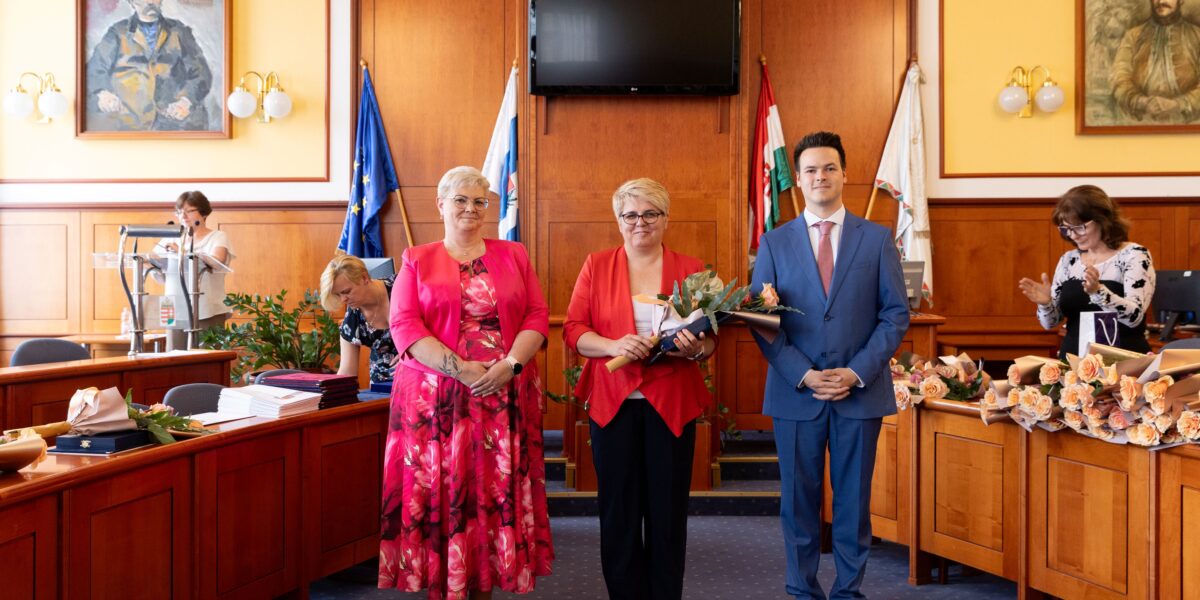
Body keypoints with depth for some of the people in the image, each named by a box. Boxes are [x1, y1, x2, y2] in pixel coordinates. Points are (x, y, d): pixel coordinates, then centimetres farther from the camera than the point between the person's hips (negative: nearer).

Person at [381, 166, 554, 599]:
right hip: (435, 397, -1)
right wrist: (461, 369, -15)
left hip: (504, 396, 2)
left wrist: (510, 364, -12)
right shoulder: (417, 260, 8)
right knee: (439, 494, 0)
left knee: (494, 492, 4)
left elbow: (537, 315, 5)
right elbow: (405, 326, -4)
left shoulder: (514, 255, 12)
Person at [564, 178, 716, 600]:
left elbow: (710, 338, 7)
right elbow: (573, 330, 0)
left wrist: (695, 349, -16)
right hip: (612, 402, 0)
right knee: (619, 510, 5)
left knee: (668, 510, 5)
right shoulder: (596, 266, 6)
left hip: (671, 403, 0)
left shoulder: (690, 269, 6)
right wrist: (613, 346, -18)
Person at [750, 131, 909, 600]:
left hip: (861, 390, 0)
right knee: (799, 501, 8)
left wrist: (858, 372, -10)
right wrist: (803, 374, -11)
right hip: (796, 391, 0)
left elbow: (896, 312, 2)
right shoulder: (774, 243, 4)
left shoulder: (877, 238, 5)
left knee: (854, 500, 9)